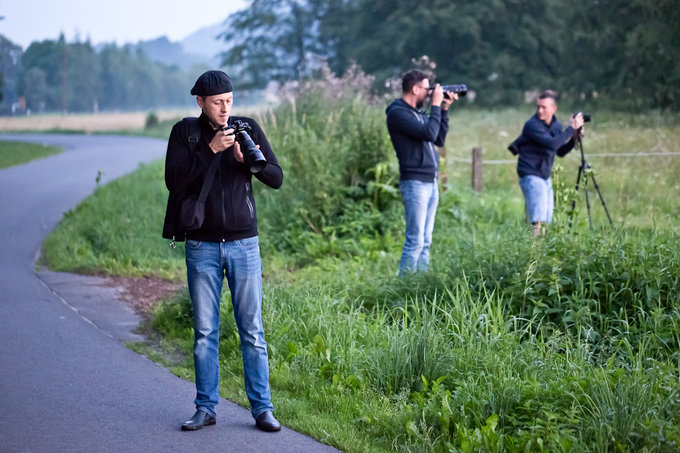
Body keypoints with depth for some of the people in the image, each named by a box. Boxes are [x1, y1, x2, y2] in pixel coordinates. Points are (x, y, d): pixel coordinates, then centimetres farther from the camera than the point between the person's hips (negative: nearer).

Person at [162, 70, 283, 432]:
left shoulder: (248, 128, 3)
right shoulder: (184, 132, 0)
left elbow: (277, 178, 1)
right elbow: (173, 180, -11)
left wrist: (249, 159, -17)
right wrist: (210, 149, -19)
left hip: (244, 243, 0)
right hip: (201, 246, 0)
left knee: (252, 330, 1)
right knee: (205, 331, 5)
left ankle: (262, 408, 7)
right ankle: (205, 408, 13)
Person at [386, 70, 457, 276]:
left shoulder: (418, 112, 18)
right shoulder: (398, 113, -11)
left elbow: (439, 140, 18)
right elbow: (429, 133, -21)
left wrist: (444, 109, 12)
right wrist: (436, 104, -11)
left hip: (431, 182, 9)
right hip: (415, 183, -9)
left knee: (425, 241, 9)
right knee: (415, 240, -11)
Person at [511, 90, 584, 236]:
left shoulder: (556, 125, 8)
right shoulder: (532, 125, -17)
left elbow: (560, 152, 16)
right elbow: (552, 144, -30)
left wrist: (574, 138, 1)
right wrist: (571, 128, -22)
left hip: (545, 177, 8)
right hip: (531, 175, -8)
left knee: (547, 219, 12)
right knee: (538, 220, -20)